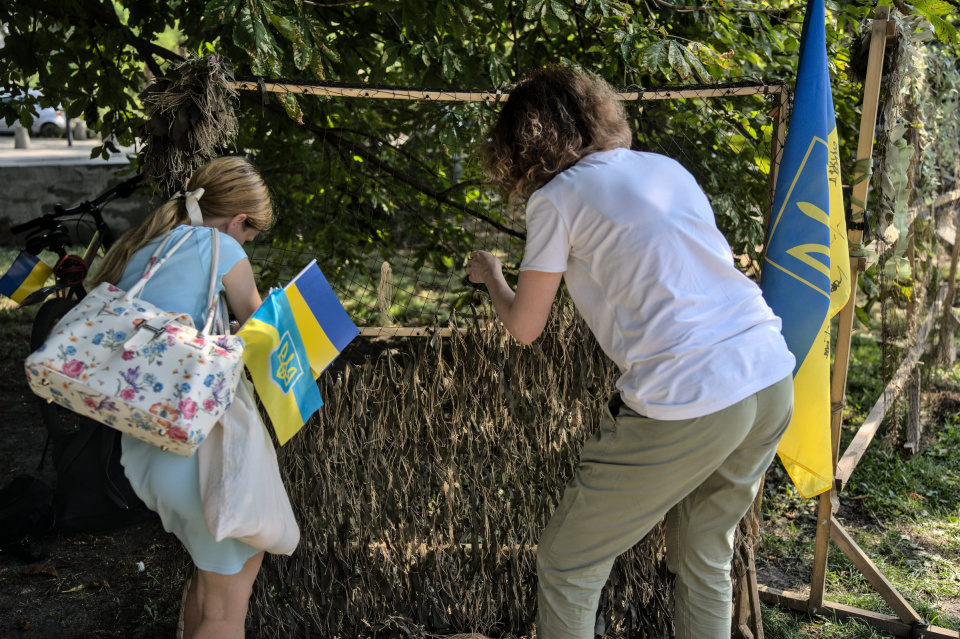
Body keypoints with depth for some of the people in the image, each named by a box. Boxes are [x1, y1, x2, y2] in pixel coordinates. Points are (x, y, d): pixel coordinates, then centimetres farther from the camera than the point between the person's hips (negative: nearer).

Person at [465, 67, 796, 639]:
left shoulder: (556, 198, -1)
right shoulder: (668, 168, 17)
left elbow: (525, 327, 8)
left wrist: (489, 274, 28)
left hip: (688, 404, -7)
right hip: (774, 381, 8)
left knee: (567, 567, 10)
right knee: (706, 560, 25)